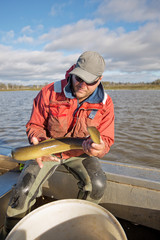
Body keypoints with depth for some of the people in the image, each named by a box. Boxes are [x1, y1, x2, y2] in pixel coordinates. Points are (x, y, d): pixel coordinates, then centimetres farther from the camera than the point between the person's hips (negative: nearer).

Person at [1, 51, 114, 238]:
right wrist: (38, 142, -27)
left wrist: (98, 148, -35)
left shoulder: (105, 104, -13)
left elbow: (106, 139, -10)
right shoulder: (49, 93, -17)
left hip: (79, 153, 1)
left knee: (97, 186, -21)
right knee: (23, 191, -15)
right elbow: (34, 125, -5)